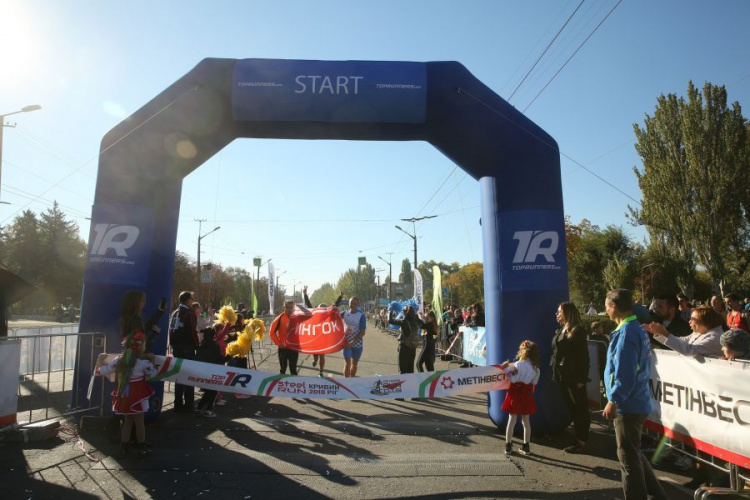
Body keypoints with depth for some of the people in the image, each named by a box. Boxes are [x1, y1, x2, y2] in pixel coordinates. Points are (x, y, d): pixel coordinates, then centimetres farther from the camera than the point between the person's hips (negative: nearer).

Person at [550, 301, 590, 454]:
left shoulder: (578, 331, -11)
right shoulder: (560, 331, 13)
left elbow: (583, 356, -14)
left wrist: (581, 379, -16)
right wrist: (555, 371, 12)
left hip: (574, 377, -8)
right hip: (563, 376, 8)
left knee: (580, 409, 1)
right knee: (572, 409, 14)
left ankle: (582, 442, 9)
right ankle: (578, 439, 24)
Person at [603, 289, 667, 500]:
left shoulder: (626, 333, -21)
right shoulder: (637, 329, 9)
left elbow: (625, 374, -25)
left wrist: (613, 400, -18)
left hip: (628, 405, -10)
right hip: (637, 402, 10)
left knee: (628, 456, 5)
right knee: (633, 452, 23)